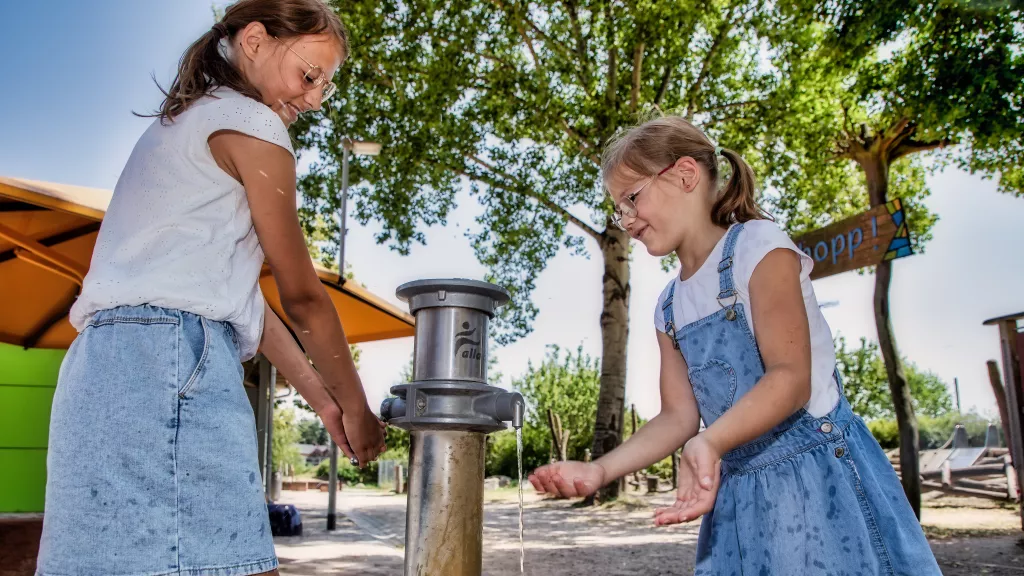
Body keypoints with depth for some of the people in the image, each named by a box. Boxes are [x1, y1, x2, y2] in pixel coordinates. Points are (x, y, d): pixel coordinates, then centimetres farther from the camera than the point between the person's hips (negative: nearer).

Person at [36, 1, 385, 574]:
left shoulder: (179, 125, 28)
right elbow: (302, 295, 0)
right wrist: (356, 408, 11)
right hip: (169, 358, -10)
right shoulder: (250, 123, 0)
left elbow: (240, 293, 22)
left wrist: (321, 399, 20)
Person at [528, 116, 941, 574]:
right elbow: (678, 416, 7)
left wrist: (709, 443, -35)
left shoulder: (756, 244, -11)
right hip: (739, 492, 6)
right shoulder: (669, 306, 9)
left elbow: (791, 378, -20)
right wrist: (600, 470, -5)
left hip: (819, 475, -6)